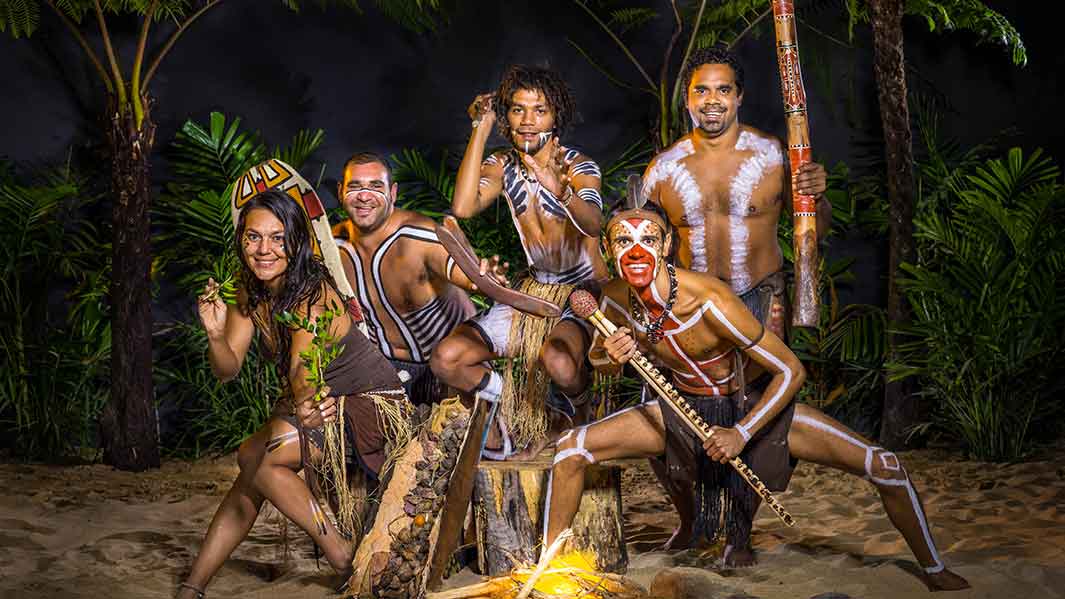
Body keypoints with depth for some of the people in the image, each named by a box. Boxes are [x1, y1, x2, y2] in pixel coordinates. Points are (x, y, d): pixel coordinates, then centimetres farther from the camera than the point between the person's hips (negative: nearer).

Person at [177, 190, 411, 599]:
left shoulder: (314, 293, -26)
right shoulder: (249, 292, -5)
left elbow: (302, 366, -39)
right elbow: (227, 370, -10)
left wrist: (307, 403, -61)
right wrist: (215, 335, -31)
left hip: (372, 404, -8)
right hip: (322, 401, 8)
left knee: (256, 459, -20)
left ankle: (341, 552, -9)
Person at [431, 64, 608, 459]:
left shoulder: (579, 166, -11)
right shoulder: (502, 165, 0)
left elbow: (593, 224, -33)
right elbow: (463, 208, -21)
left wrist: (560, 189, -55)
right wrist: (480, 131, -19)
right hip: (534, 291, 5)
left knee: (555, 360, -37)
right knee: (446, 359, -11)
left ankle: (578, 411, -1)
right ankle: (516, 410, 12)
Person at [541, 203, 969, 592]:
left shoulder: (709, 300, -33)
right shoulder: (616, 298, -18)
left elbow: (791, 371, -26)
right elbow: (598, 357, 5)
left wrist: (742, 434, -28)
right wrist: (612, 356, -19)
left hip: (752, 407, -3)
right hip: (686, 411, 4)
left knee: (885, 467, -13)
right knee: (571, 448, -12)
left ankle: (934, 572, 13)